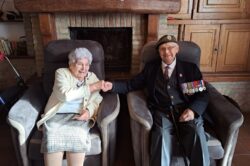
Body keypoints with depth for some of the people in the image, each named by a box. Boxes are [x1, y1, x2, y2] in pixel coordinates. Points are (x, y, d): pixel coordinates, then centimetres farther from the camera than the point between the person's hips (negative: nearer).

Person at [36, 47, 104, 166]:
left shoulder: (92, 77, 15)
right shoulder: (61, 73, 6)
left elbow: (97, 98, 7)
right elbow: (65, 95, -12)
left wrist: (89, 111, -17)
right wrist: (92, 87, -10)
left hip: (79, 117, 1)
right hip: (57, 116, -1)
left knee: (77, 140, -29)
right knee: (53, 142, -28)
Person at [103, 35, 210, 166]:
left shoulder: (190, 68, 14)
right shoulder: (151, 67, 18)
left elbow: (203, 95, 9)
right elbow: (131, 84, 16)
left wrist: (193, 110, -12)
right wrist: (112, 85, -2)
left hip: (186, 112, 0)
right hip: (162, 113, 0)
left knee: (196, 136, -30)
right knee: (161, 135, -31)